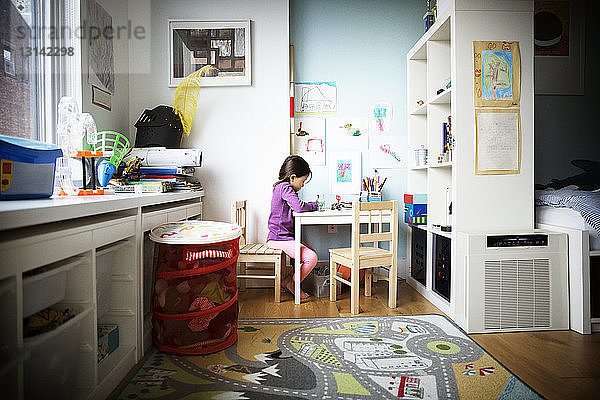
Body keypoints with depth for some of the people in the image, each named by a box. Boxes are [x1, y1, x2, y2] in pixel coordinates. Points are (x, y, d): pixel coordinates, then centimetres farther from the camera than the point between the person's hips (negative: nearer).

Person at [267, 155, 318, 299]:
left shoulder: (281, 187, 18)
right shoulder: (285, 188, -15)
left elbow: (296, 208, 19)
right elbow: (299, 207, -28)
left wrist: (311, 206, 3)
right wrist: (314, 205, -8)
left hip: (284, 237, 11)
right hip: (279, 238, -11)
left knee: (311, 253, 11)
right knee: (311, 258, -17)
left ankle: (288, 280, 15)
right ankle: (293, 284, 5)